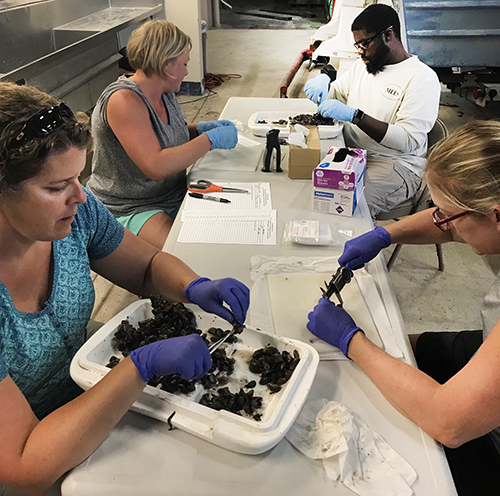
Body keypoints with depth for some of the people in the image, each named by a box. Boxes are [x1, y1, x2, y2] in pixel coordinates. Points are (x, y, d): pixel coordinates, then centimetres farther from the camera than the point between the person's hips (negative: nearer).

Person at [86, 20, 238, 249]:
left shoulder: (164, 92, 4)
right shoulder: (123, 100, -22)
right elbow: (155, 166, -31)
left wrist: (200, 129, 3)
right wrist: (211, 139, -22)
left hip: (174, 196, 8)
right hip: (128, 211, -8)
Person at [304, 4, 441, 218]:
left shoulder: (423, 77, -10)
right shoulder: (363, 65, 15)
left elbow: (408, 140, -20)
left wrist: (354, 115, -26)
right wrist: (323, 82, 1)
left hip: (395, 163, -7)